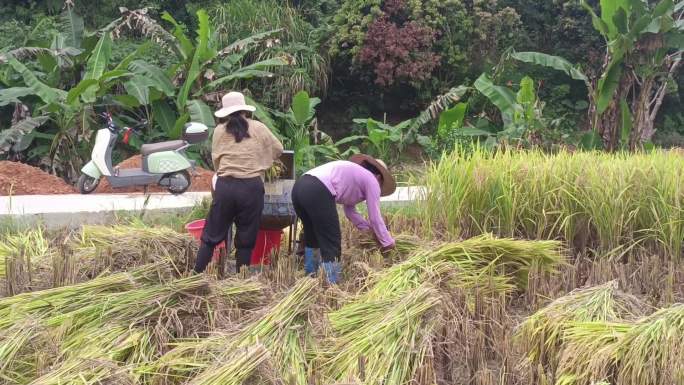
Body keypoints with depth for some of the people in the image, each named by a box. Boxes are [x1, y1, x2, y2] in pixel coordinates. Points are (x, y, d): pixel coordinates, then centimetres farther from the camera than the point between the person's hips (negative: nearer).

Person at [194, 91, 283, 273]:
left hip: (225, 186, 1)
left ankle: (196, 276, 13)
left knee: (212, 235, 11)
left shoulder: (219, 131, 6)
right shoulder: (258, 128, 6)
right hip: (251, 187, 0)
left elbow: (215, 160, 6)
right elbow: (278, 150, 15)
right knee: (246, 239, 9)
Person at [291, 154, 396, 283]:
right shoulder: (372, 181, 13)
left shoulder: (353, 174, 36)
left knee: (313, 236, 27)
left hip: (299, 186, 9)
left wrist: (370, 230, 42)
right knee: (331, 242, 2)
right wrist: (388, 242, 23)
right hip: (317, 192, -9)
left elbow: (350, 211, 39)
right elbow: (375, 217, 12)